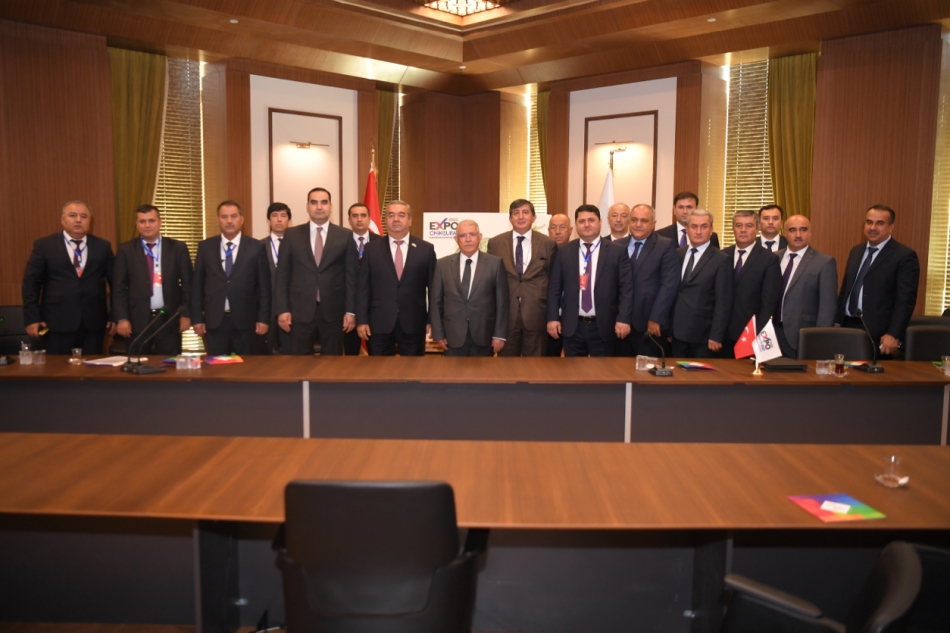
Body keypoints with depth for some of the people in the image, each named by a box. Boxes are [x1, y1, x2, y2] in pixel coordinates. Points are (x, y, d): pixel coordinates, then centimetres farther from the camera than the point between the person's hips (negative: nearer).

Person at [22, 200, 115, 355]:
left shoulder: (103, 246, 8)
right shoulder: (44, 245, 3)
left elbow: (115, 282, 10)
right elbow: (31, 283, 2)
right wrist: (32, 319, -5)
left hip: (94, 323, 2)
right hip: (57, 323, -1)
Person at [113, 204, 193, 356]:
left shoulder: (178, 248, 4)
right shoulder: (126, 250, 4)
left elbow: (188, 283, 4)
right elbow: (119, 287, 3)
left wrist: (186, 314, -2)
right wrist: (121, 318, -5)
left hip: (169, 319, 0)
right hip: (137, 320, 0)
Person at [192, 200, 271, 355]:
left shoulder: (256, 247, 1)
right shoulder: (205, 247, 7)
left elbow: (264, 285, 1)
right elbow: (197, 284, 8)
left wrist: (263, 319, -3)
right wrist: (197, 318, 3)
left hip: (246, 321, -1)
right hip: (214, 321, 2)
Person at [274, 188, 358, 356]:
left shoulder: (345, 236, 3)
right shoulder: (291, 235, 5)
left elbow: (352, 276, 2)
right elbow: (282, 275, 5)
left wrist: (351, 311, -3)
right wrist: (282, 309, -3)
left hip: (333, 312, 0)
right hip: (300, 312, 1)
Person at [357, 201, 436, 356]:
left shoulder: (426, 249, 3)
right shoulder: (372, 249, 5)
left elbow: (433, 287, 4)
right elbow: (363, 287, 3)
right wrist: (361, 320, -3)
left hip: (414, 323, 0)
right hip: (379, 323, 1)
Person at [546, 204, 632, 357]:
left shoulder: (617, 251, 1)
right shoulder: (564, 252, 6)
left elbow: (626, 288, -2)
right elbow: (554, 288, 7)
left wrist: (623, 319, -11)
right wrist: (552, 318, 0)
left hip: (604, 326, -1)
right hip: (572, 326, 2)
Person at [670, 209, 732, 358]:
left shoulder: (721, 260, -7)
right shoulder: (678, 254, 9)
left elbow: (723, 302, -10)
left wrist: (716, 336, -14)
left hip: (703, 335, -4)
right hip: (678, 333, 5)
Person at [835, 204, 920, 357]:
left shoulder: (905, 256, -6)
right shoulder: (856, 251, 14)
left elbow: (905, 299, -12)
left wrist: (894, 335, -18)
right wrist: (837, 322, 12)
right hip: (848, 327, 5)